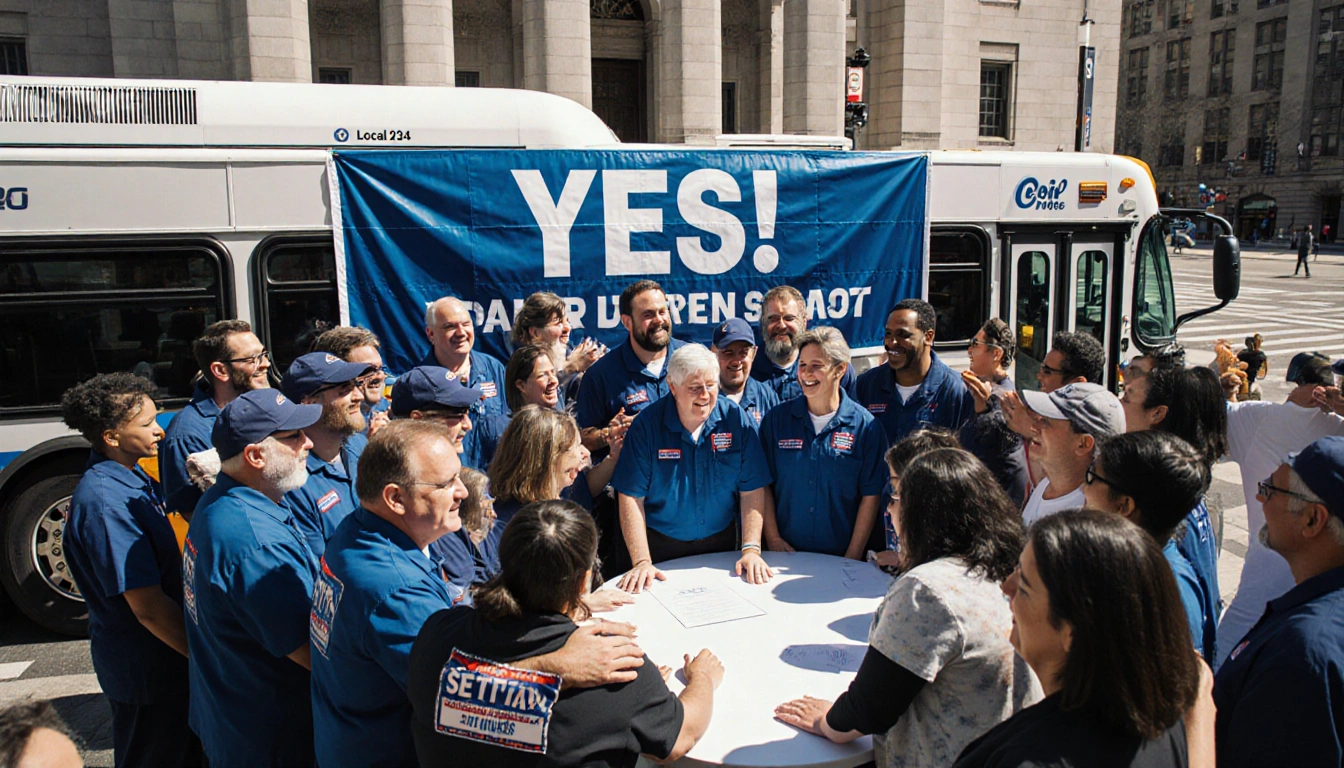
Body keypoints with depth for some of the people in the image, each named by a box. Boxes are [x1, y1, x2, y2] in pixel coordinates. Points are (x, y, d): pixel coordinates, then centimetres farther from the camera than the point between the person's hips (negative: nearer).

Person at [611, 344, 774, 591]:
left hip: (720, 543, 2)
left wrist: (751, 549, -15)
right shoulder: (647, 424, -12)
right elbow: (631, 496, -13)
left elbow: (752, 490, -6)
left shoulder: (738, 421, -8)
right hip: (661, 547, -2)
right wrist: (642, 562, -19)